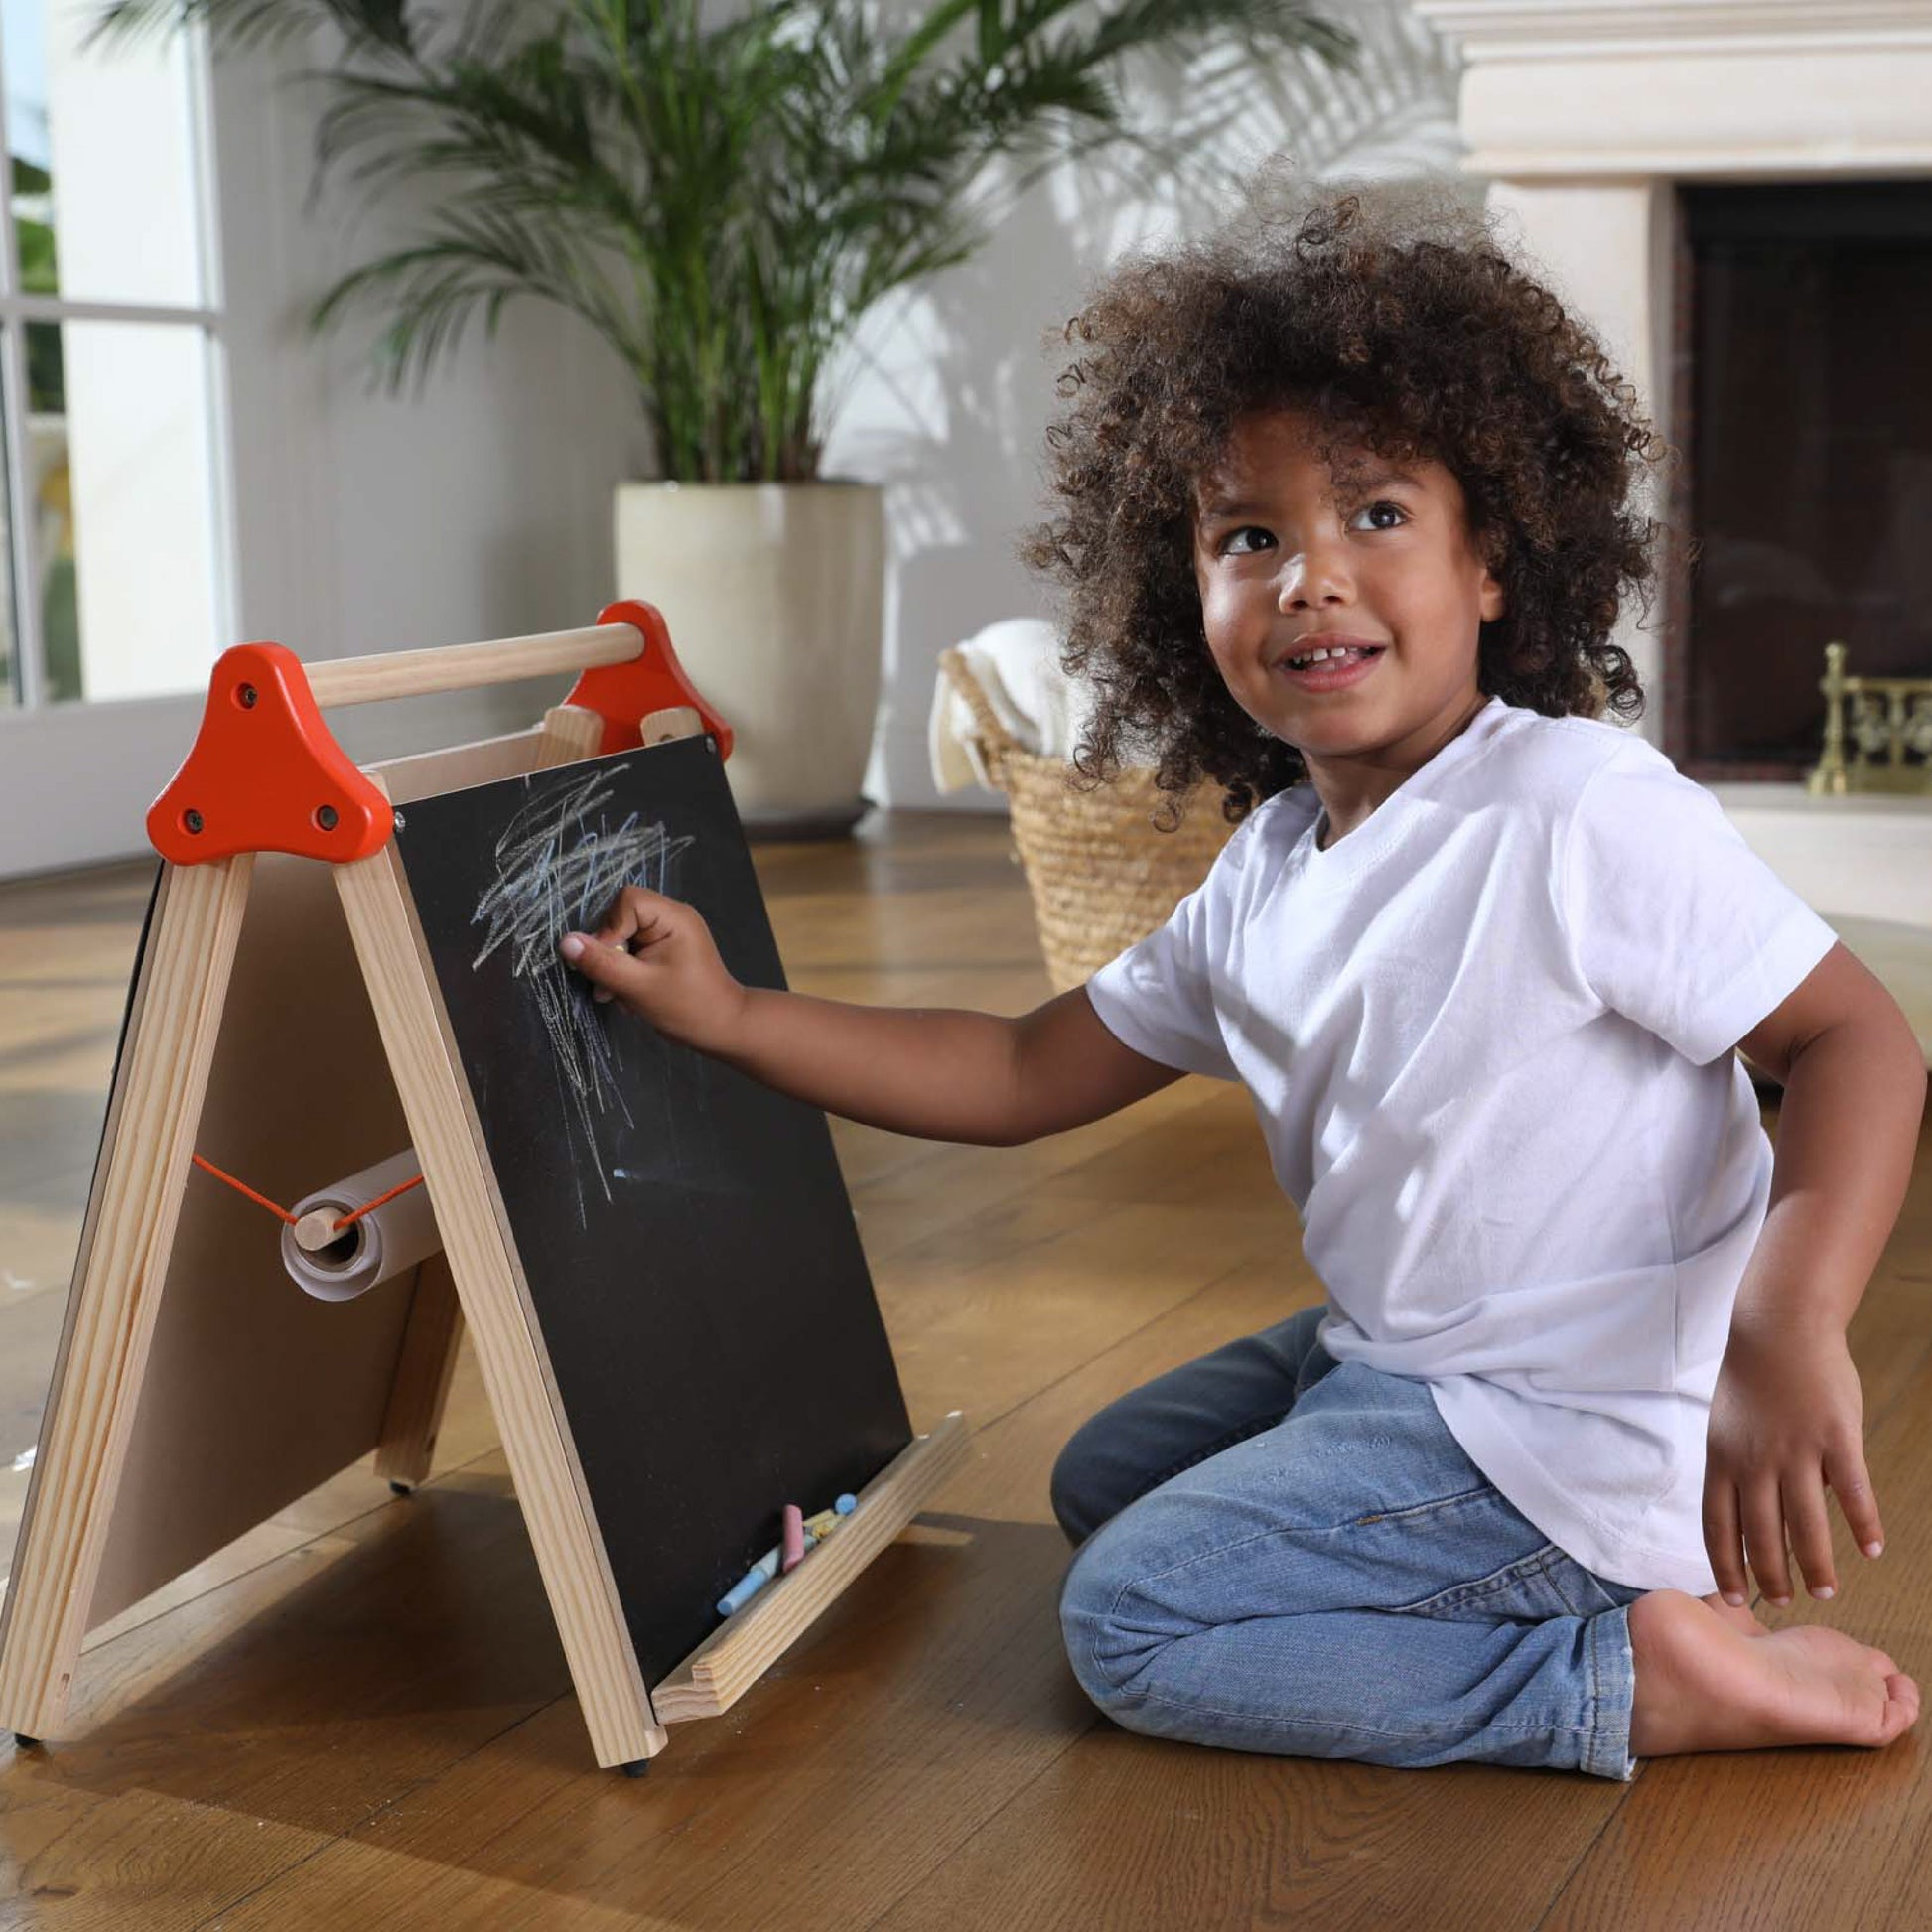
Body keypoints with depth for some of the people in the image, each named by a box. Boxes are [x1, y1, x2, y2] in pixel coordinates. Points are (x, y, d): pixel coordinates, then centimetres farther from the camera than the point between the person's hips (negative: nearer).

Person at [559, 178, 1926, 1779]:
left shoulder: (1582, 815, -23)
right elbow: (1025, 1076, 8)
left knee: (1131, 1620, -12)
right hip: (1390, 1358, 9)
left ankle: (1640, 1676, -8)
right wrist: (726, 1014, 2)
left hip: (1555, 1426, -9)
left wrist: (1788, 1331, -37)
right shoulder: (1264, 880, 2)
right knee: (1105, 1477, 26)